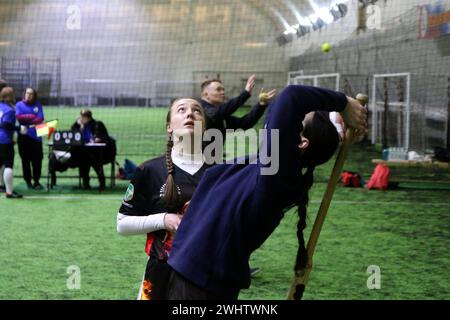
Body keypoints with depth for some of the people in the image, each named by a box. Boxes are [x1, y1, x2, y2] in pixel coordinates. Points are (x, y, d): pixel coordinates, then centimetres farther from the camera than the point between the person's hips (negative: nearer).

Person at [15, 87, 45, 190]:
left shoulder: (37, 105, 8)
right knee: (26, 159, 3)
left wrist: (26, 119, -9)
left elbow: (40, 119, -3)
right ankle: (28, 181, 12)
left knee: (37, 160, -2)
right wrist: (32, 117, -8)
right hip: (24, 136, -1)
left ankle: (36, 181, 7)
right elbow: (19, 117, -10)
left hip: (36, 136, 1)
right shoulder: (19, 105, 5)